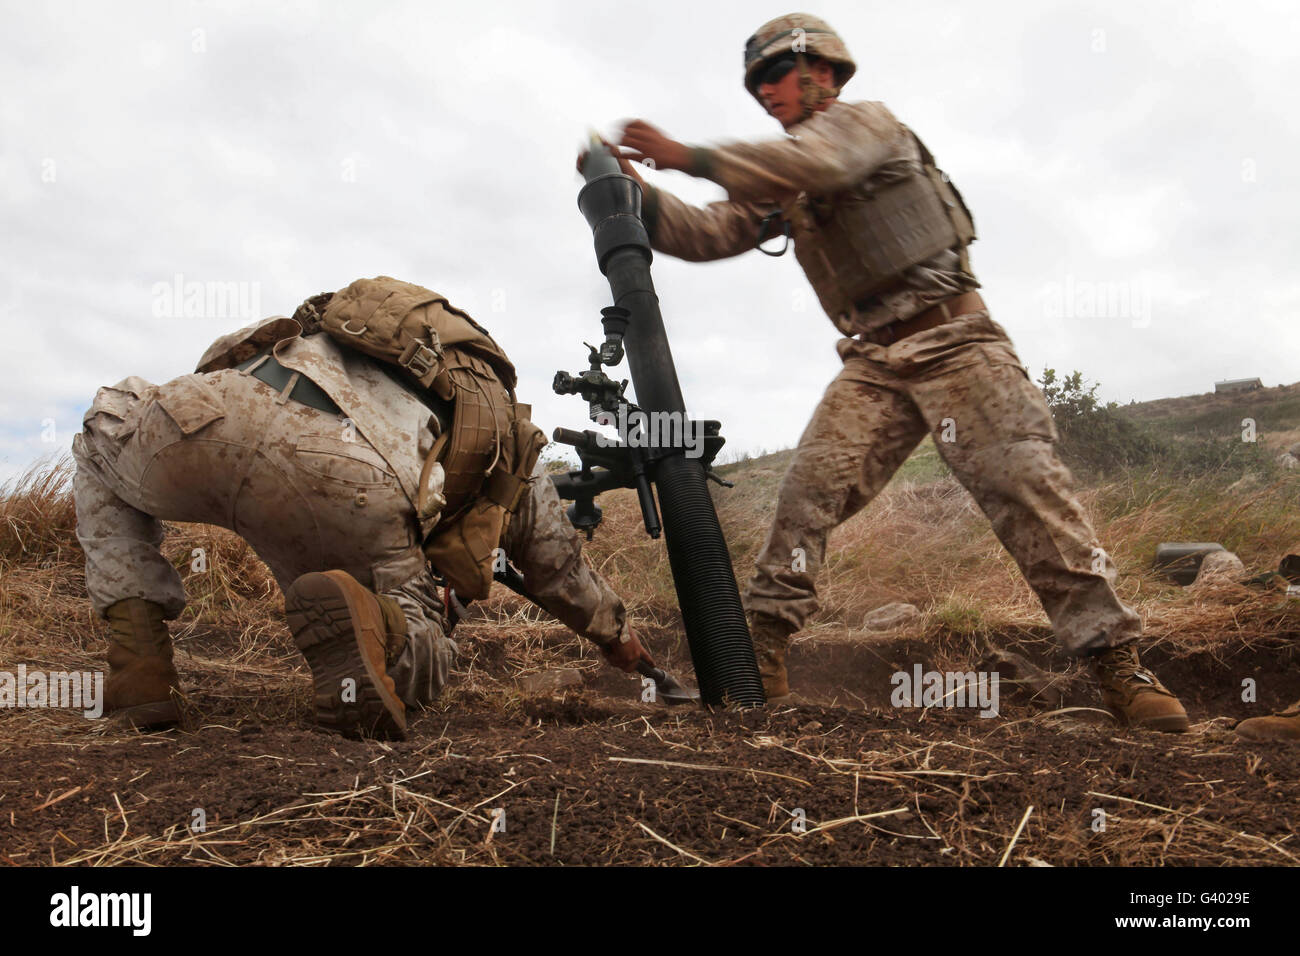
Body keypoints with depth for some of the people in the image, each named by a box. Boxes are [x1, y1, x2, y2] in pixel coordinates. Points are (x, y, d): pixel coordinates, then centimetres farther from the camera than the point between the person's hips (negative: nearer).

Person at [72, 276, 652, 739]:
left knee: (104, 444, 40)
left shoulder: (348, 322, 44)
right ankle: (362, 622, -11)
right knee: (416, 664, 27)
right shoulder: (508, 439, 33)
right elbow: (561, 570, 45)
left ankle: (139, 669, 25)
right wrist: (621, 641, 65)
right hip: (356, 482, -2)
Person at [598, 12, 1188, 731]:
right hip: (874, 364, 5)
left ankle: (1115, 661, -8)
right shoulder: (780, 189, 18)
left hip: (954, 340, -5)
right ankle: (761, 657, -8)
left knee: (1026, 484, -14)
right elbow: (705, 234, 10)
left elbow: (812, 164, -21)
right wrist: (633, 189, -5)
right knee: (810, 489, -11)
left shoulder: (867, 122, 0)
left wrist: (686, 156, -21)